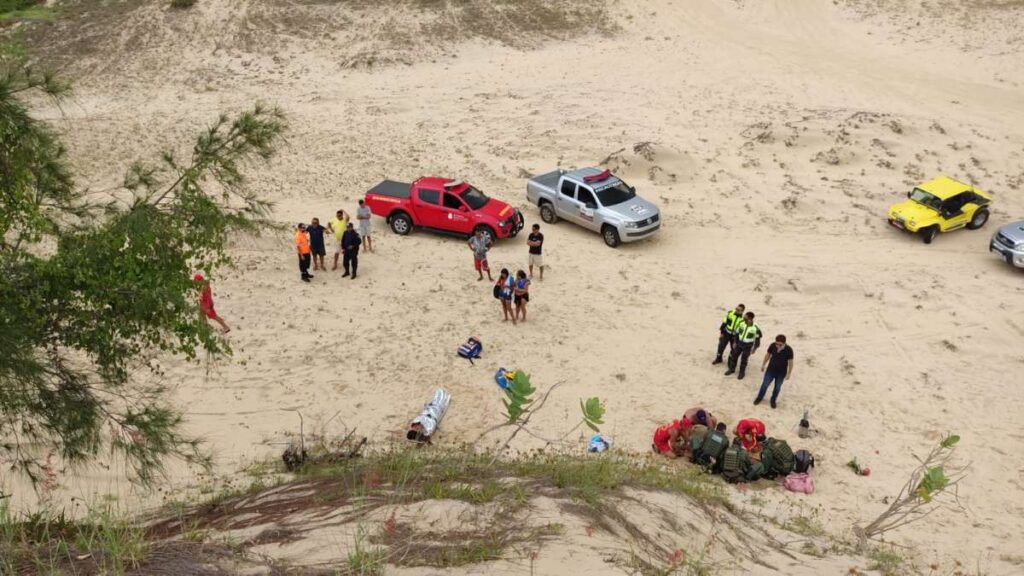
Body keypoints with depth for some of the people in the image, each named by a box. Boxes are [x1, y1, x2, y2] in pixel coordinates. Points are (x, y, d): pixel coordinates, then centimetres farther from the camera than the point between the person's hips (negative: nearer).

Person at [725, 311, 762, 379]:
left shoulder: (755, 328, -23)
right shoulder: (741, 324, -11)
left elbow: (757, 339, -9)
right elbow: (737, 333, 4)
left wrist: (755, 348, -6)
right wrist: (735, 342, 8)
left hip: (747, 347, -4)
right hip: (739, 344, 4)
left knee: (743, 359, 5)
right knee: (734, 356, 13)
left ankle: (742, 372, 27)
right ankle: (732, 369, 36)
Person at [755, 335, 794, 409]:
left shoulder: (789, 350, -26)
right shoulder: (772, 346, -21)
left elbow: (790, 362, -12)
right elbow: (768, 355, -2)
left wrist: (789, 373, -5)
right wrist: (763, 365, 8)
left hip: (781, 373, -1)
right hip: (770, 370, 1)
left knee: (777, 388, 18)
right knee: (764, 385, 14)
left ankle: (773, 400, 42)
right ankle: (759, 398, 39)